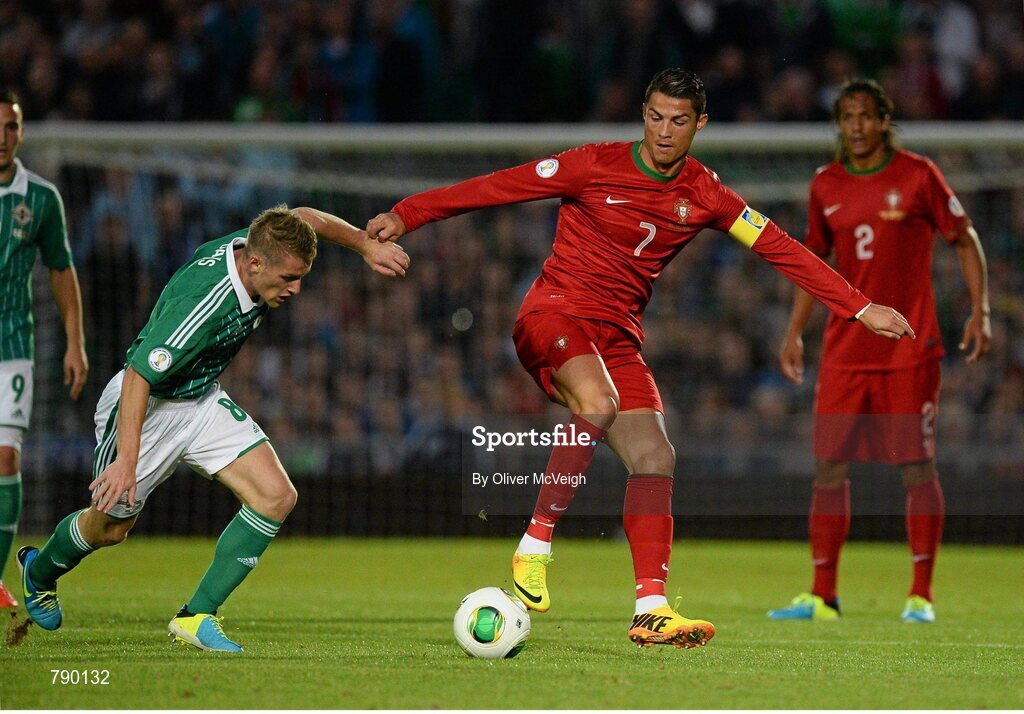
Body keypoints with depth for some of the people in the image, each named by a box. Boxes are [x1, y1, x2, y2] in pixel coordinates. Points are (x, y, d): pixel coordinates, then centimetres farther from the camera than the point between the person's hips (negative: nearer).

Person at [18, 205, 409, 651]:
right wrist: (127, 459, -37)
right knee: (110, 527, 11)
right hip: (145, 406, -7)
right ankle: (39, 572, 46)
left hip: (203, 401, 7)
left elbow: (305, 219, 7)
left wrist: (368, 246, 3)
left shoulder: (253, 246, -15)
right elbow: (138, 376, -34)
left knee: (275, 497, -11)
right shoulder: (202, 304, -38)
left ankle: (197, 616, -5)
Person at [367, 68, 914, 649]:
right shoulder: (596, 166, -8)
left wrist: (862, 308, 5)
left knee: (656, 460, -8)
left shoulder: (704, 195, 5)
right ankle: (535, 546, -25)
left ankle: (652, 610, -7)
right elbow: (500, 187, -6)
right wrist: (406, 215, -10)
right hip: (555, 314, -5)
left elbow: (780, 249, 8)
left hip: (618, 337, 5)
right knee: (599, 403, -34)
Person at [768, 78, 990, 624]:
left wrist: (980, 311, -7)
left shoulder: (918, 175, -4)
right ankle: (822, 595, 8)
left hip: (909, 348, -4)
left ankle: (921, 595, 5)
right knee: (829, 467, 1)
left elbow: (964, 240, 3)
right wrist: (794, 332, 14)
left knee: (917, 468, -3)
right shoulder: (825, 185, 8)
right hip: (845, 348, 4)